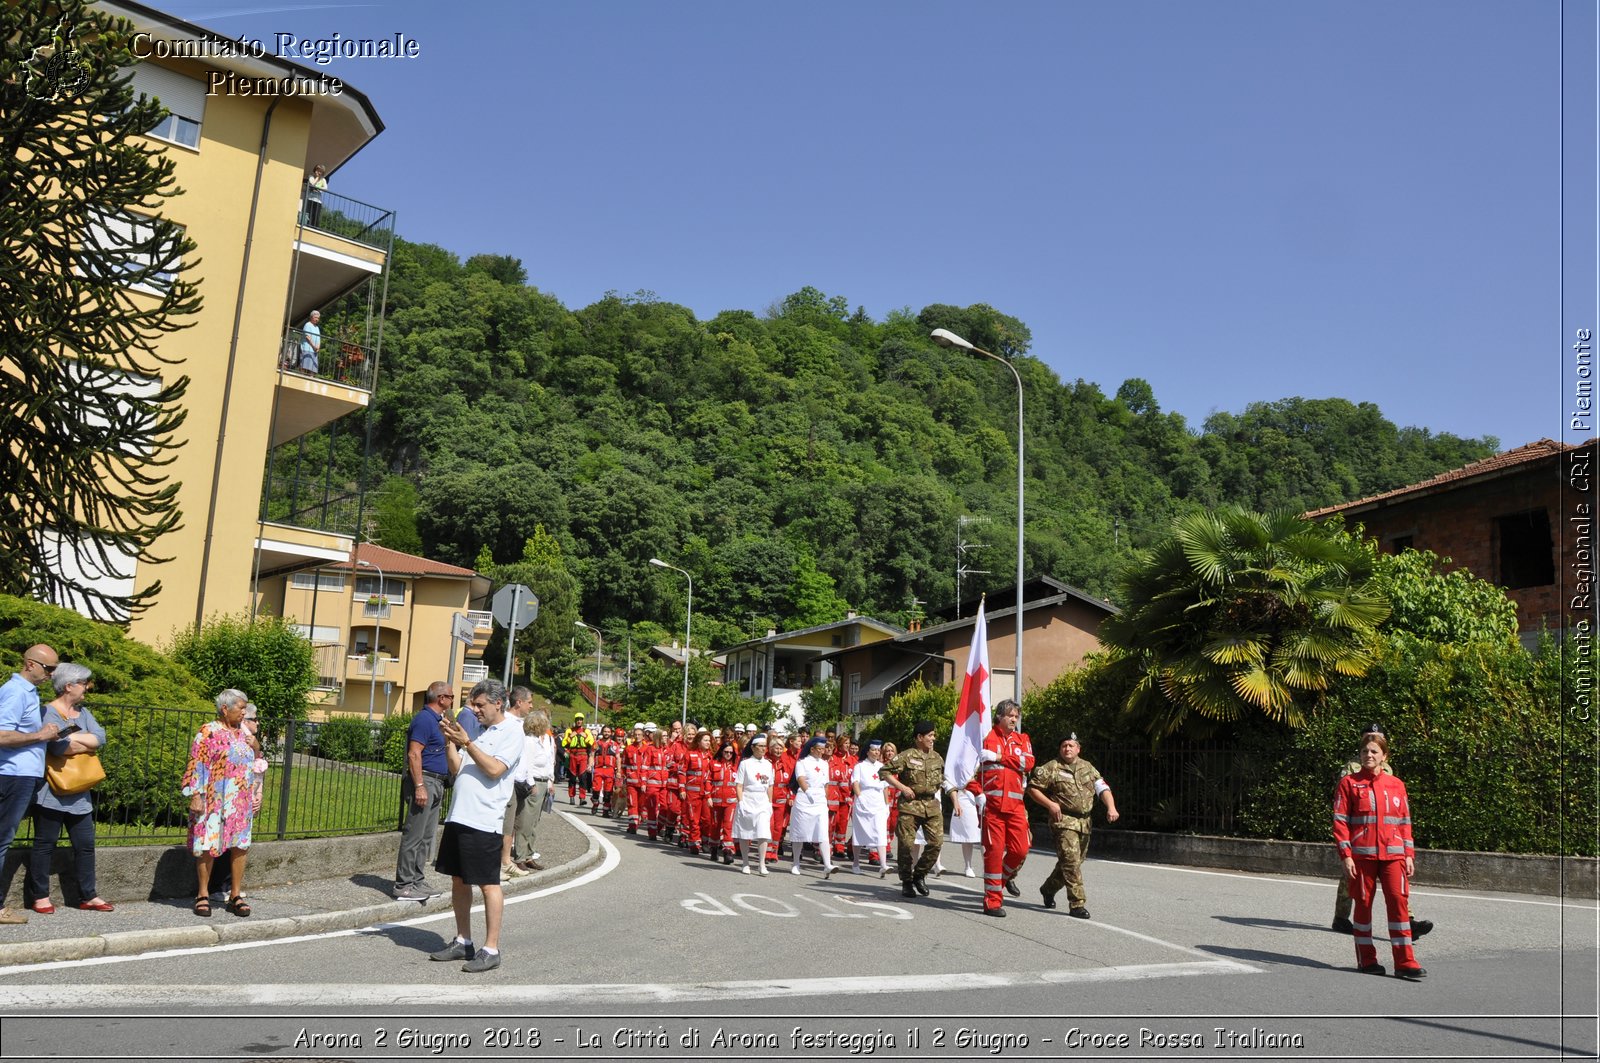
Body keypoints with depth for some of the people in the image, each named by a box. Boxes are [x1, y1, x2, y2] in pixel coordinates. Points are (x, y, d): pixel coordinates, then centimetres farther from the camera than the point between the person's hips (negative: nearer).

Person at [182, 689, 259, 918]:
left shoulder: (244, 734, 14)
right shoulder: (208, 732, -6)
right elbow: (196, 766, -10)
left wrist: (255, 797, 18)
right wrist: (196, 796, -16)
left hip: (241, 803, 6)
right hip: (214, 802, -6)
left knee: (241, 847, 5)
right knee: (208, 847, 0)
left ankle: (236, 895, 12)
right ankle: (203, 895, 12)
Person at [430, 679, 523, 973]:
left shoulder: (511, 732, -7)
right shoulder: (481, 731, 17)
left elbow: (494, 769, -18)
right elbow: (456, 769, 15)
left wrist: (466, 742, -16)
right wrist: (450, 741, 2)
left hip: (484, 821, -8)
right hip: (459, 816, 8)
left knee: (488, 884, -3)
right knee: (458, 880, 13)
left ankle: (491, 949, 4)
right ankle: (463, 942, 25)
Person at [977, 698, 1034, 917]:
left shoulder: (1022, 739, 14)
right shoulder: (987, 739, 5)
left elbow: (1028, 762, -4)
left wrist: (1000, 757, -10)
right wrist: (980, 795, -6)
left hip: (1015, 804, 3)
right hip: (993, 804, -3)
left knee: (1020, 848, 1)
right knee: (994, 850, -4)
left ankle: (1007, 875, 34)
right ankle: (992, 901, 4)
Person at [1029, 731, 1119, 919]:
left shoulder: (1087, 767, 13)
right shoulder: (1051, 768, -3)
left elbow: (1103, 788, 7)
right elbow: (1032, 788, -2)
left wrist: (1111, 807, -10)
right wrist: (1050, 804, -13)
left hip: (1084, 823, 6)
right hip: (1064, 821, -6)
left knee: (1075, 861, 14)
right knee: (1071, 861, -15)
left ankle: (1048, 889, 34)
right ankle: (1077, 904, -12)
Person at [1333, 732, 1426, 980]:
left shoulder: (1396, 785, 11)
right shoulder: (1349, 783, 2)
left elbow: (1404, 822, 14)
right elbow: (1340, 821, -1)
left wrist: (1409, 854, 8)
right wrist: (1346, 855, -8)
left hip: (1393, 854, 2)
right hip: (1362, 854, -2)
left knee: (1398, 901, -7)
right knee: (1363, 904, 4)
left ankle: (1404, 962, -4)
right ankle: (1366, 959, 15)